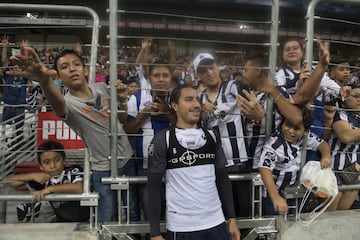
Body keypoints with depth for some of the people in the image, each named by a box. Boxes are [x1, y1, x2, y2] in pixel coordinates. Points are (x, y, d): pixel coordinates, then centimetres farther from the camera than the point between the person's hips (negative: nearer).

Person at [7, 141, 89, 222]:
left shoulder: (74, 171, -11)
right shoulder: (44, 179, 1)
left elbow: (79, 188, -32)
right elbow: (11, 181, 5)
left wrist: (50, 189, -26)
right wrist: (33, 176, -13)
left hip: (85, 221, -4)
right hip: (62, 224, 4)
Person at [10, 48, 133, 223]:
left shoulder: (102, 88, -1)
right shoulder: (68, 103, -17)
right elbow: (58, 103, -45)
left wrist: (122, 99, -9)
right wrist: (45, 80, -68)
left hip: (128, 160, 5)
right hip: (104, 169, -4)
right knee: (107, 220, 9)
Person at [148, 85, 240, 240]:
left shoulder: (211, 136, 6)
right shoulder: (163, 139, -7)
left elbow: (222, 179, 11)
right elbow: (153, 187, -6)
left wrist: (232, 218, 7)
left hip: (216, 223, 4)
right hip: (181, 227, -3)